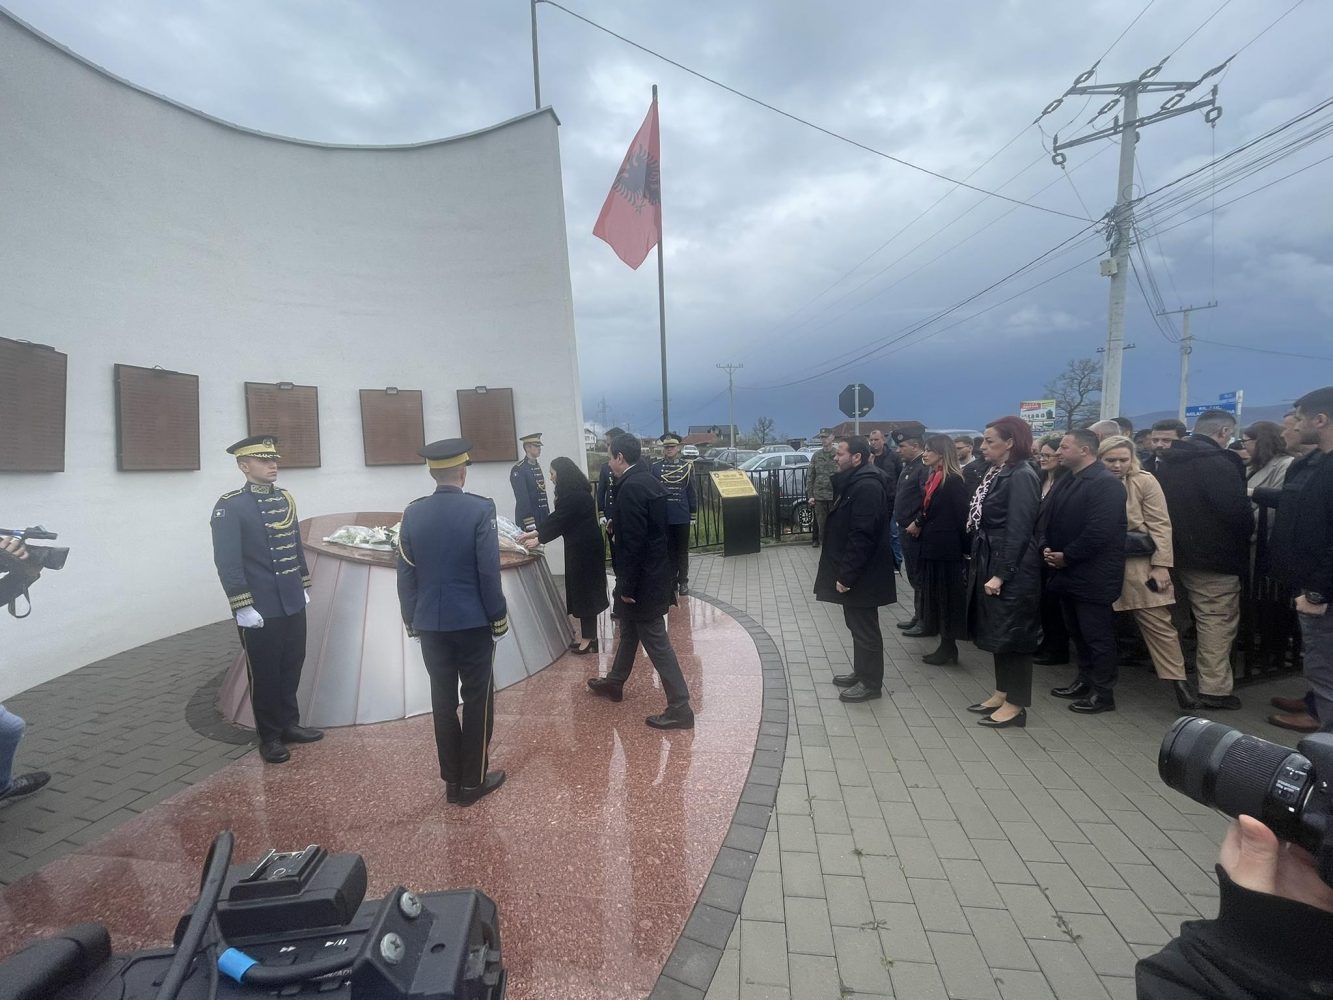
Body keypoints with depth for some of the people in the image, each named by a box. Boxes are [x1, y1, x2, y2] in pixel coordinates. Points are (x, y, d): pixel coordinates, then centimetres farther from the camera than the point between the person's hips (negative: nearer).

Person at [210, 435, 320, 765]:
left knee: (292, 667, 16)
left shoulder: (285, 498, 8)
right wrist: (242, 607, -17)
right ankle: (270, 736, 22)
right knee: (265, 674, 7)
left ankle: (290, 724, 32)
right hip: (261, 610, -6)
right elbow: (227, 562, -15)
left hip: (293, 604, 6)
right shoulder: (229, 506, -12)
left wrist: (304, 587, 16)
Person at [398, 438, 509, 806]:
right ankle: (473, 781, 18)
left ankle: (451, 780, 25)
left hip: (430, 624, 4)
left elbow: (406, 575, 3)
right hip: (473, 622, -4)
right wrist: (499, 620, -3)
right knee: (478, 699, 9)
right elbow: (489, 572, -14)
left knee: (443, 700, 13)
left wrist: (411, 621, 13)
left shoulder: (413, 513, 0)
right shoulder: (480, 509, -13)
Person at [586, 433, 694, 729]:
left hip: (642, 579, -10)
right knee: (628, 630, 25)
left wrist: (626, 586, -17)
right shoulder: (649, 481, 8)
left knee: (656, 642, -2)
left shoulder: (631, 488, -21)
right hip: (653, 573, 10)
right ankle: (614, 682, 43)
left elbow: (633, 543, -24)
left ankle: (680, 708, 6)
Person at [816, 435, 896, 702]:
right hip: (854, 572, 10)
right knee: (857, 625, 19)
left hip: (861, 575, -10)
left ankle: (871, 683, 15)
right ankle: (861, 672, 33)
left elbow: (862, 537, -26)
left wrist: (846, 575, -23)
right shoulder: (854, 482, 12)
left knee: (865, 628, 2)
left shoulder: (867, 487, -22)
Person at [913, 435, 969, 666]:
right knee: (936, 596, 13)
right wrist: (918, 524, 4)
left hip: (946, 548, -9)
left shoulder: (953, 481, -15)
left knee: (946, 596, 2)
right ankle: (946, 646, 23)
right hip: (933, 546, 9)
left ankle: (948, 648, 14)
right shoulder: (934, 477, 11)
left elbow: (962, 516, -17)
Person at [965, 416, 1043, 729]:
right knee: (997, 631, 16)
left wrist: (1001, 574, -21)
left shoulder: (1021, 476, -15)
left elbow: (1018, 531, -20)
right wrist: (982, 568, 12)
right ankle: (1002, 692, 29)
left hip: (1012, 569, -9)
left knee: (1013, 633, 1)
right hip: (990, 562, 9)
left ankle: (1016, 705, 12)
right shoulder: (995, 473, 11)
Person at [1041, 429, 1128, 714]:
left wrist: (1066, 556, -16)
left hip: (1092, 576, -9)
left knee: (1098, 635, 2)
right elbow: (1046, 517, 14)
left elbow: (1100, 531, -24)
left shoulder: (1106, 482, -16)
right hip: (1067, 572, 9)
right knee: (1077, 632, 18)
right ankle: (1085, 681, 32)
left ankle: (1103, 693, 14)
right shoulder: (1067, 481, 13)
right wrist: (1046, 548, -3)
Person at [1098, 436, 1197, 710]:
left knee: (1158, 623, 3)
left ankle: (1179, 681, 13)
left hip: (1139, 565, -2)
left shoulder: (1144, 481, -3)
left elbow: (1161, 526, -4)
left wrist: (1161, 565, -9)